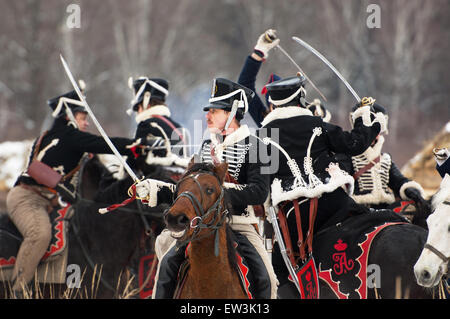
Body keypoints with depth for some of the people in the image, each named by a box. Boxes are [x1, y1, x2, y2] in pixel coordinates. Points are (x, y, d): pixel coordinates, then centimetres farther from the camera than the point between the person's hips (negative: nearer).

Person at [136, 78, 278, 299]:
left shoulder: (253, 146, -4)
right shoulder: (207, 146, 15)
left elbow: (259, 193, -16)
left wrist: (222, 189, -24)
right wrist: (155, 189, 9)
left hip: (239, 224, -4)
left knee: (265, 279, -19)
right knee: (168, 262, -14)